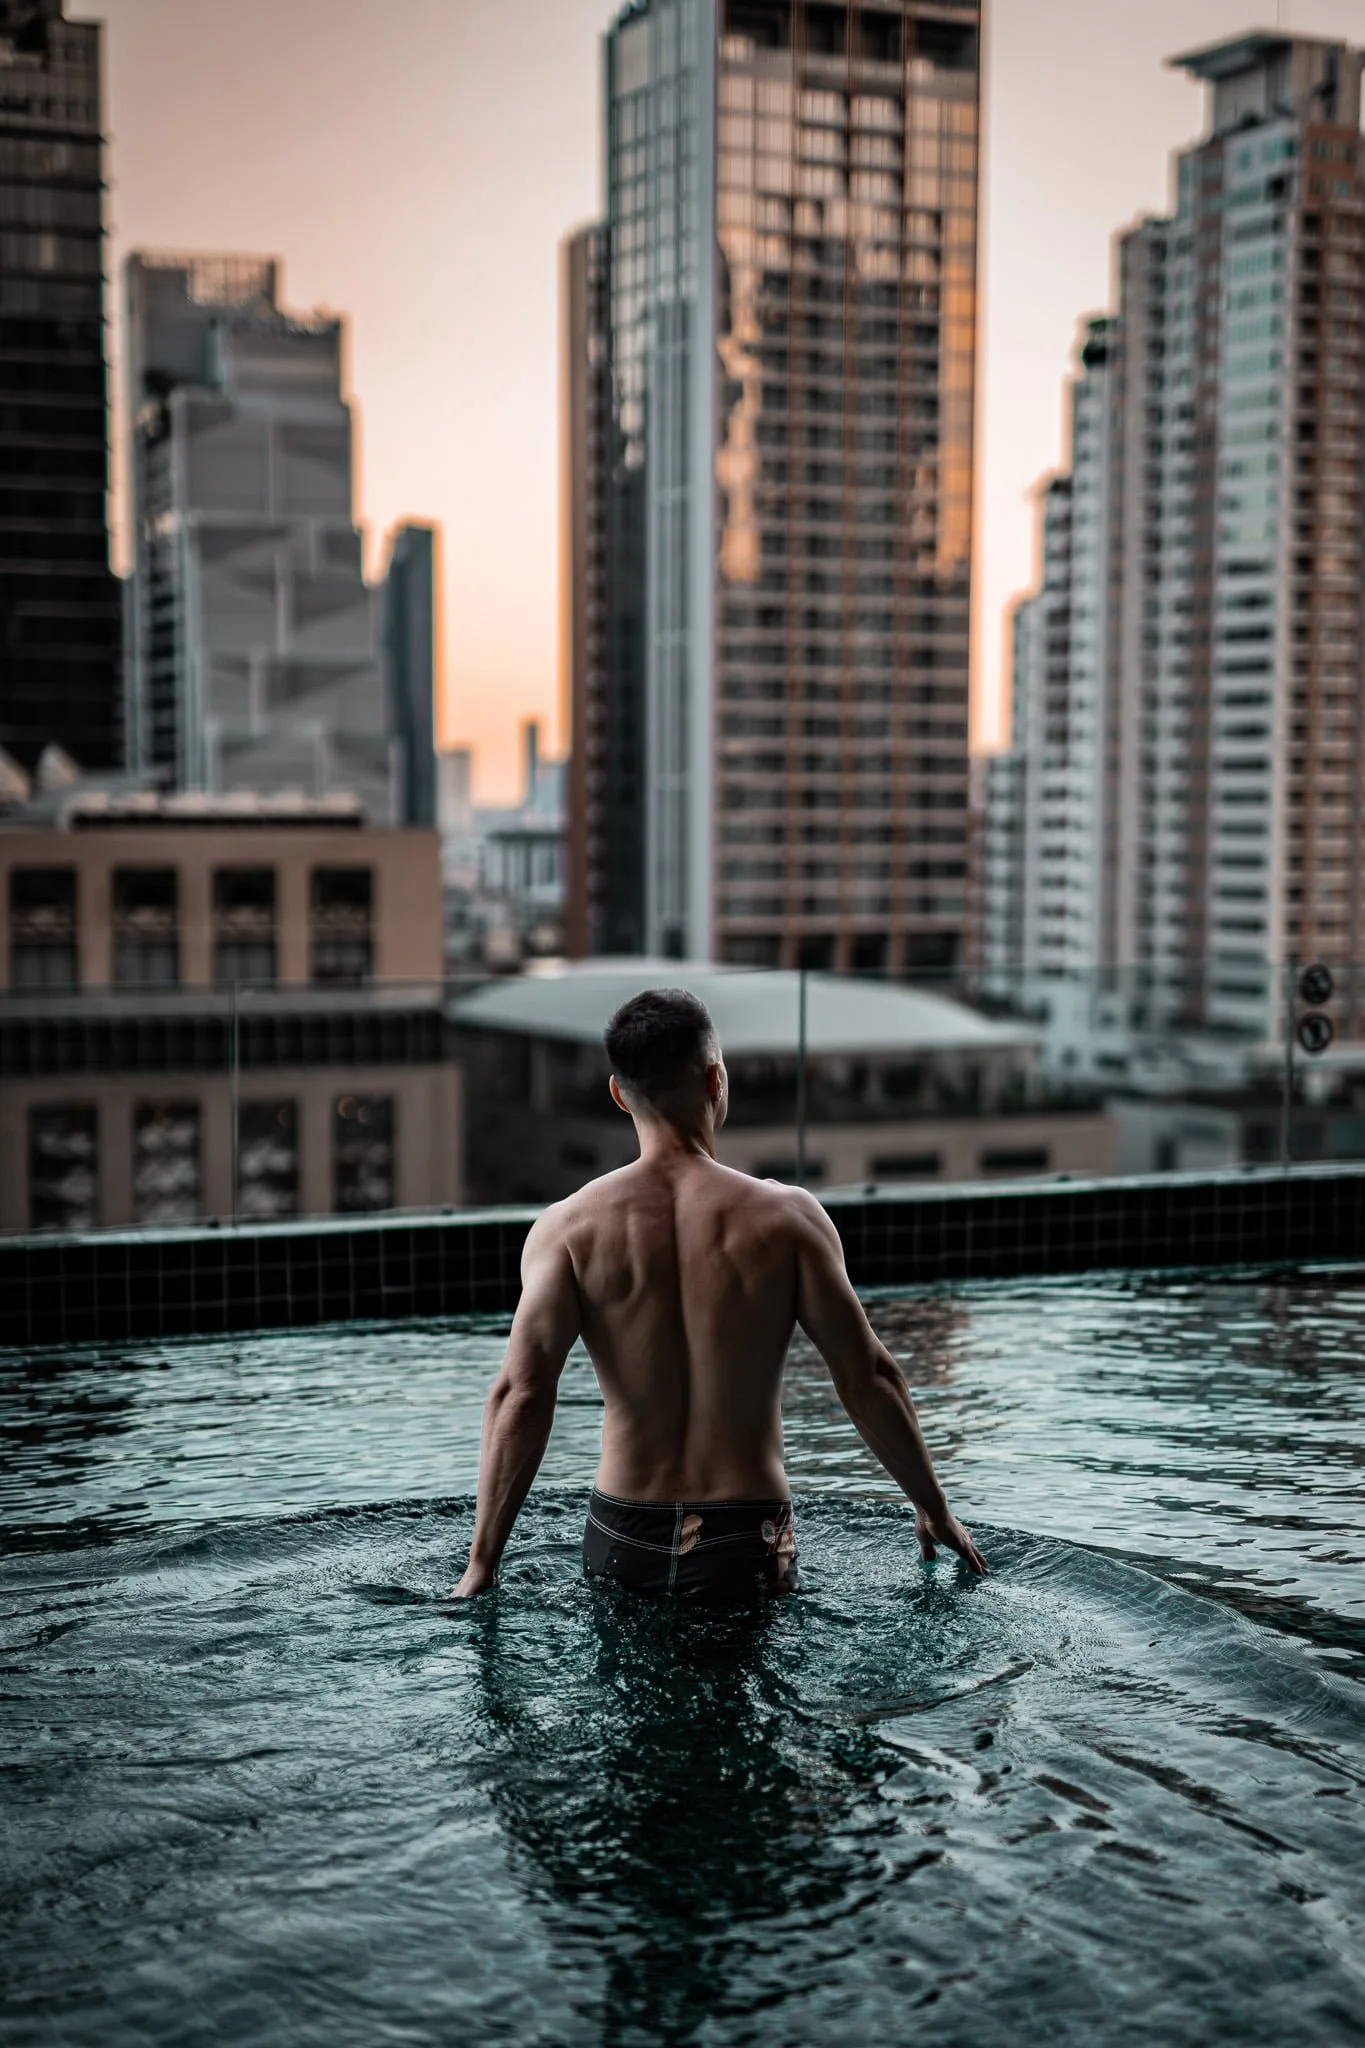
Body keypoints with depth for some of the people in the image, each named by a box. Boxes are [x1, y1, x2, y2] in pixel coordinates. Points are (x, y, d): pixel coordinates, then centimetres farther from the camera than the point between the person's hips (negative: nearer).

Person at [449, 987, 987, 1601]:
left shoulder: (567, 1228, -4)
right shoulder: (786, 1216, -4)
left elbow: (521, 1393, -11)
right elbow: (867, 1379, -2)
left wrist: (482, 1564, -7)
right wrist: (935, 1509, 11)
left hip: (622, 1538, 1)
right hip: (746, 1545, -1)